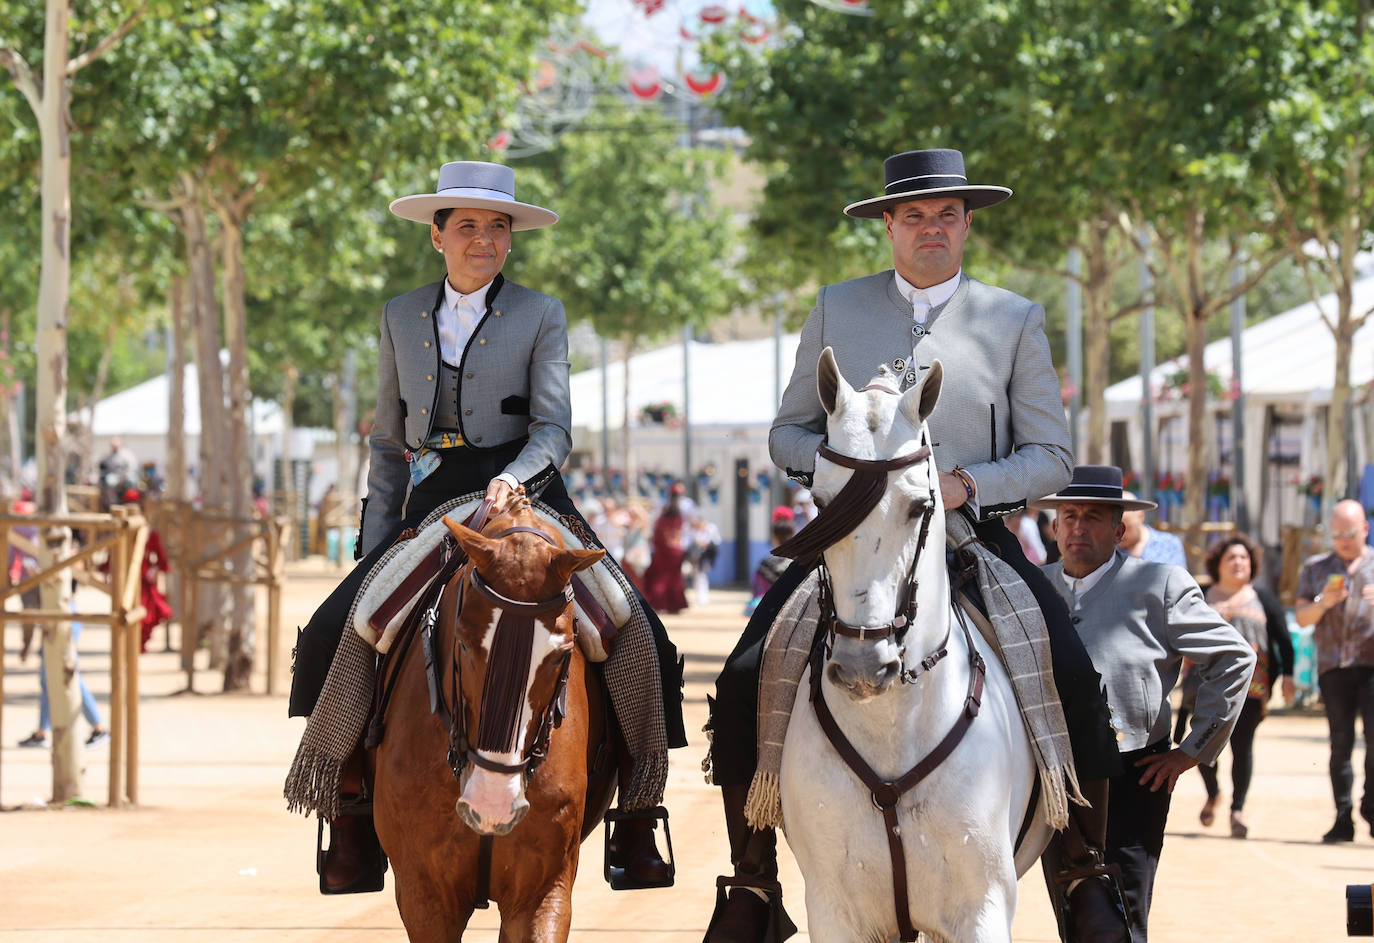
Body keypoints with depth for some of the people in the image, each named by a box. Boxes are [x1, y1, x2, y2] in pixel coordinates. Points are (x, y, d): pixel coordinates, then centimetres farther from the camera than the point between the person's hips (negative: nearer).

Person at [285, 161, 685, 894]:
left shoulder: (539, 317, 4)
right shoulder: (401, 319, 13)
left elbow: (554, 427, -5)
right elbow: (387, 442, 16)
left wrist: (513, 480, -27)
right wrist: (375, 544, 6)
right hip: (428, 505, 2)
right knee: (331, 634, -18)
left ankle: (635, 830, -7)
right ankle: (352, 837, -10)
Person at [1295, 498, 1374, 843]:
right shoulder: (1315, 568, 17)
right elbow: (1302, 617, 12)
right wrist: (1323, 603, -9)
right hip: (1333, 665, 2)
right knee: (1340, 742, -2)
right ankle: (1343, 818, 0)